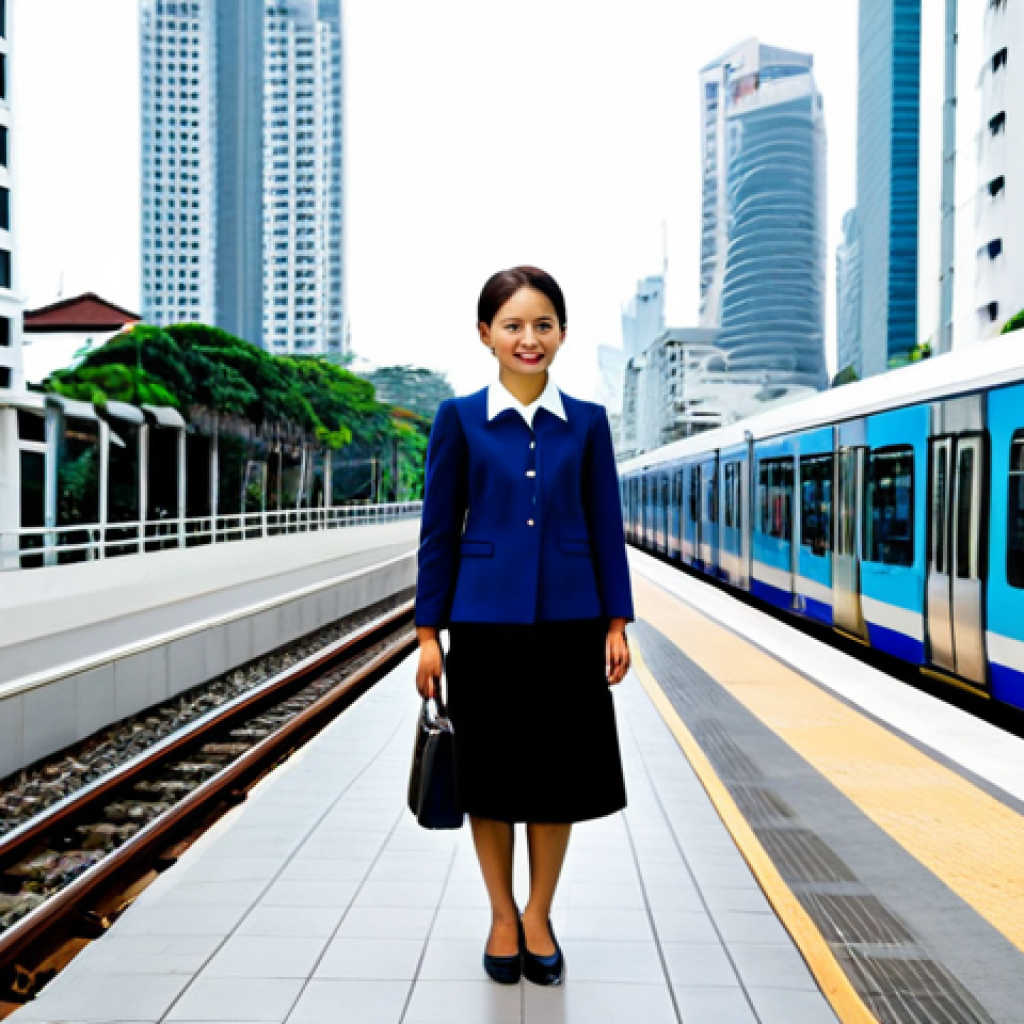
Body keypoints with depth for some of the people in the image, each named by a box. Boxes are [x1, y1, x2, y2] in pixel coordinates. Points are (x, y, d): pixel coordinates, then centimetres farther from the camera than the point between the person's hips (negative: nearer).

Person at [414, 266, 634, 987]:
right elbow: (439, 531, 0)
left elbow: (607, 529, 5)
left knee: (558, 773, 8)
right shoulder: (460, 419, 0)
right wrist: (429, 632, -2)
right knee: (490, 775, 9)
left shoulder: (587, 423, 4)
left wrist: (617, 623, 1)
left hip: (567, 623, 1)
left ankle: (539, 916, 26)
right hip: (485, 623, -1)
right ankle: (503, 916, 27)